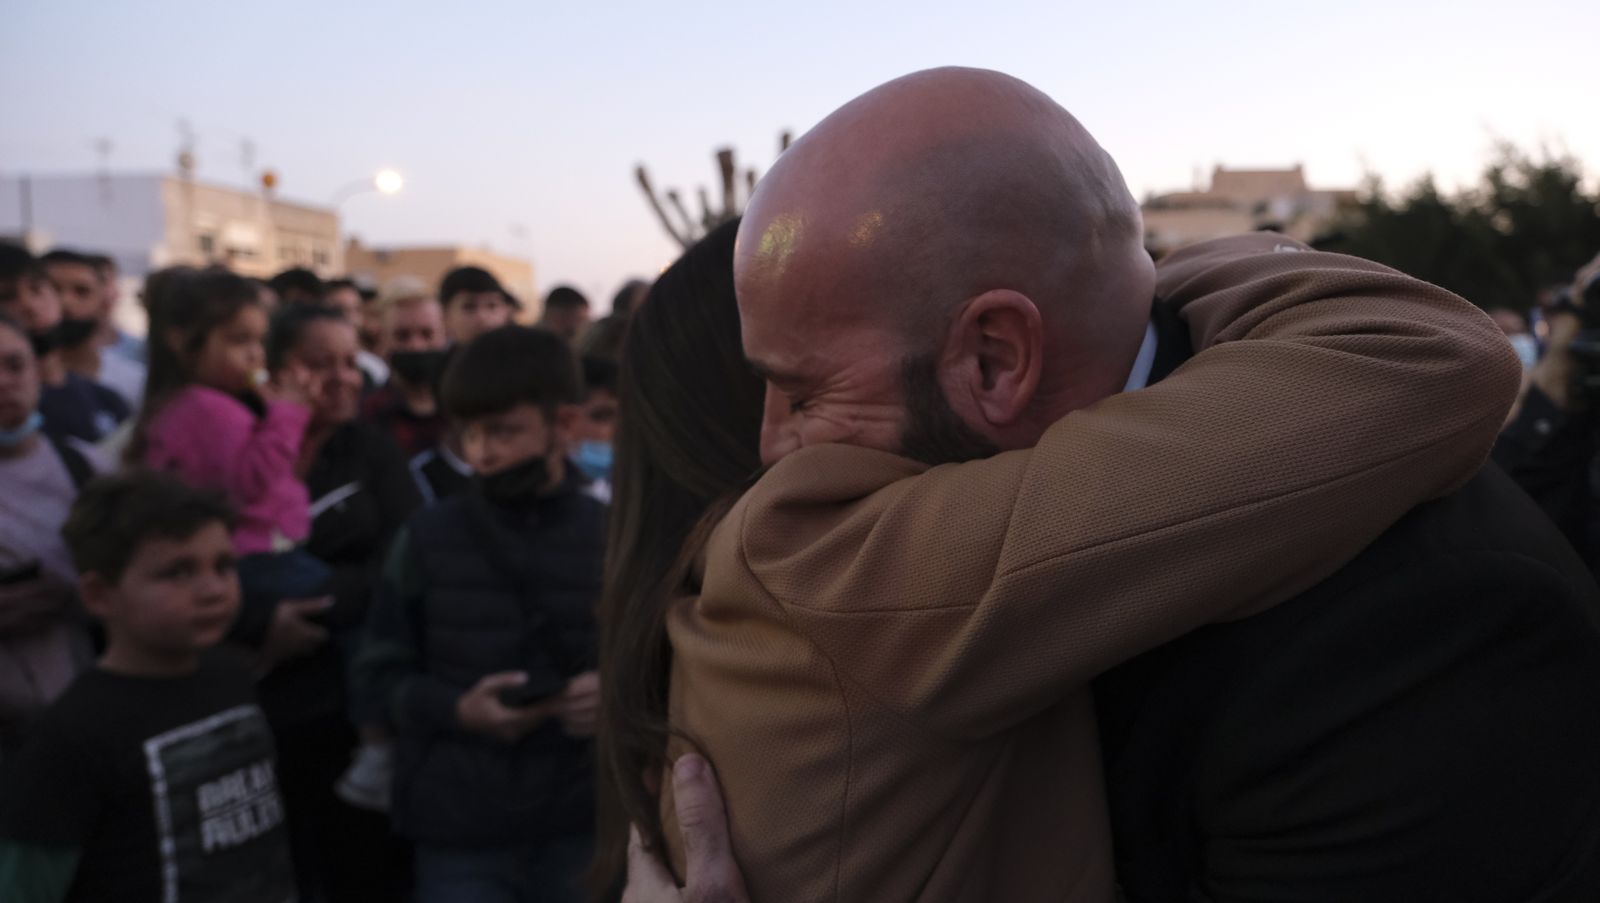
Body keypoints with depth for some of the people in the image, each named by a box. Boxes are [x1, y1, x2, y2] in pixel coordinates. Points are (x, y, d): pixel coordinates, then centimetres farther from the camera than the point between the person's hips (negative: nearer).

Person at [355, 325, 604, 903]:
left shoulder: (611, 538, 0)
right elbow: (381, 672, 4)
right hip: (458, 833, 0)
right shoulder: (428, 537, 1)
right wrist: (456, 709, -13)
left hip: (581, 828, 0)